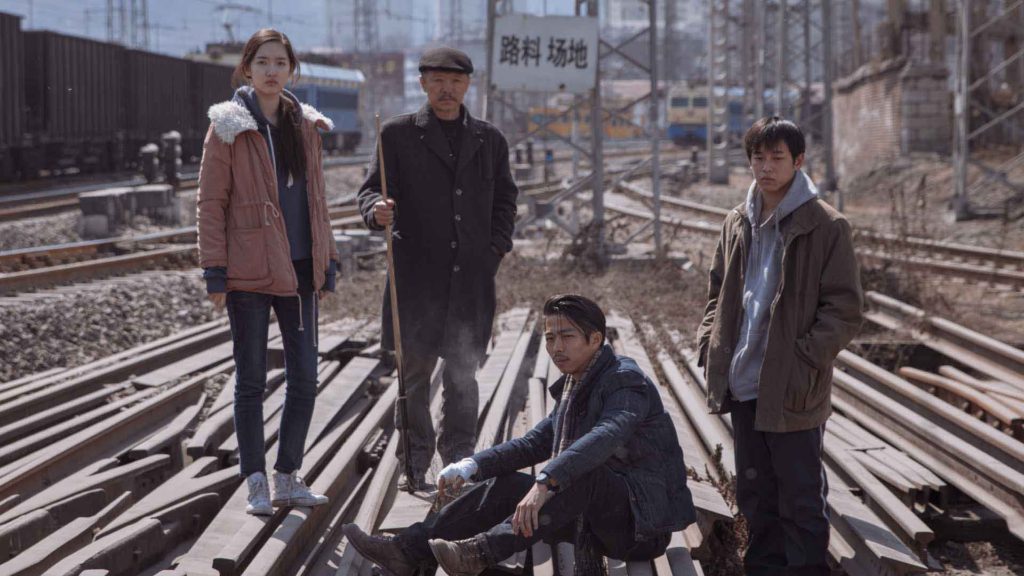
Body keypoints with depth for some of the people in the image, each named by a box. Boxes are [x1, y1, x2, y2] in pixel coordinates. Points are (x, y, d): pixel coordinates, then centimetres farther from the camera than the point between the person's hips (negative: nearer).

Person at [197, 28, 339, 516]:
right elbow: (211, 202, -5)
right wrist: (215, 272, -10)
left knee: (305, 377, 6)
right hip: (248, 270, -5)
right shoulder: (229, 126, -3)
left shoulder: (304, 126, 11)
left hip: (297, 268, 5)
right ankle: (257, 483, 9)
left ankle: (288, 478, 17)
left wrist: (326, 263, 12)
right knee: (251, 379, 2)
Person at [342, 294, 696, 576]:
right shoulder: (573, 387, 14)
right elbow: (534, 443, 16)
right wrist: (471, 466, -1)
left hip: (642, 522, -8)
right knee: (504, 484, -3)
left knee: (583, 476, -36)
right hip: (604, 525, 9)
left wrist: (544, 484, -49)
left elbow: (604, 437, -35)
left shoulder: (626, 381, -15)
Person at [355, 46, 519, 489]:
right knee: (414, 371, 1)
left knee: (463, 372, 7)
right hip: (417, 273, -2)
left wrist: (496, 248, 5)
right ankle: (415, 465, 9)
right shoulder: (398, 135, 3)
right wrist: (377, 211, -23)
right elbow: (371, 189, 0)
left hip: (472, 275, 2)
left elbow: (505, 199, 19)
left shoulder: (489, 140, 13)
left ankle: (459, 462, 16)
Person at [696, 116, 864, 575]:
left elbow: (844, 309, -10)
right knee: (756, 497, 16)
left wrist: (807, 358, -19)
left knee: (801, 502, 1)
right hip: (743, 385, 6)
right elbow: (719, 292, 21)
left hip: (792, 393, -6)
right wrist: (709, 342, 6)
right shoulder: (737, 225, 10)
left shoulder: (825, 227, -8)